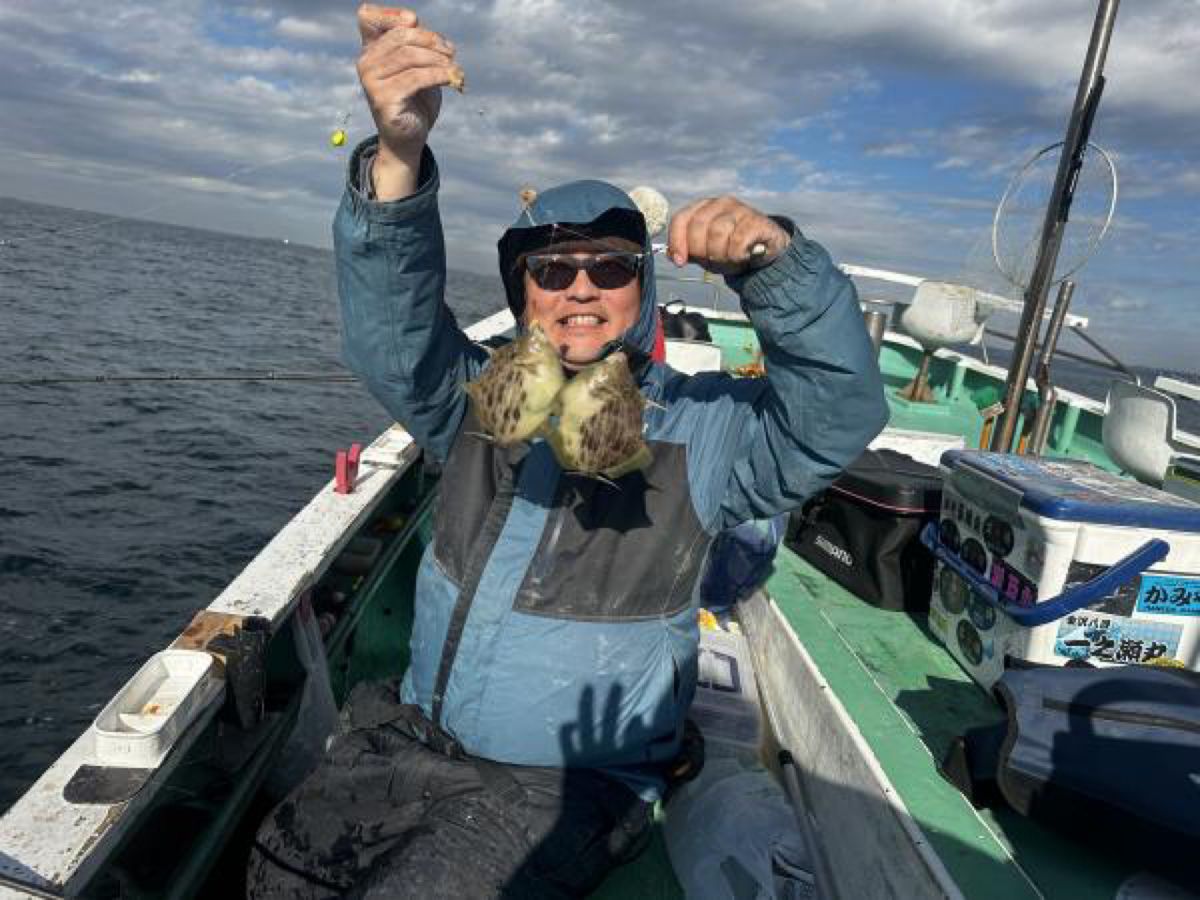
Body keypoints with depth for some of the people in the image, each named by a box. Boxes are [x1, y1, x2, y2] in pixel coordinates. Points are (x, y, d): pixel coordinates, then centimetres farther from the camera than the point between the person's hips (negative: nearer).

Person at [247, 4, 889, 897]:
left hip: (570, 780, -3)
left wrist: (775, 259, -37)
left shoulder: (701, 425, -6)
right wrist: (398, 154, -33)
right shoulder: (482, 396, 2)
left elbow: (837, 415, -20)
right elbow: (390, 319, -14)